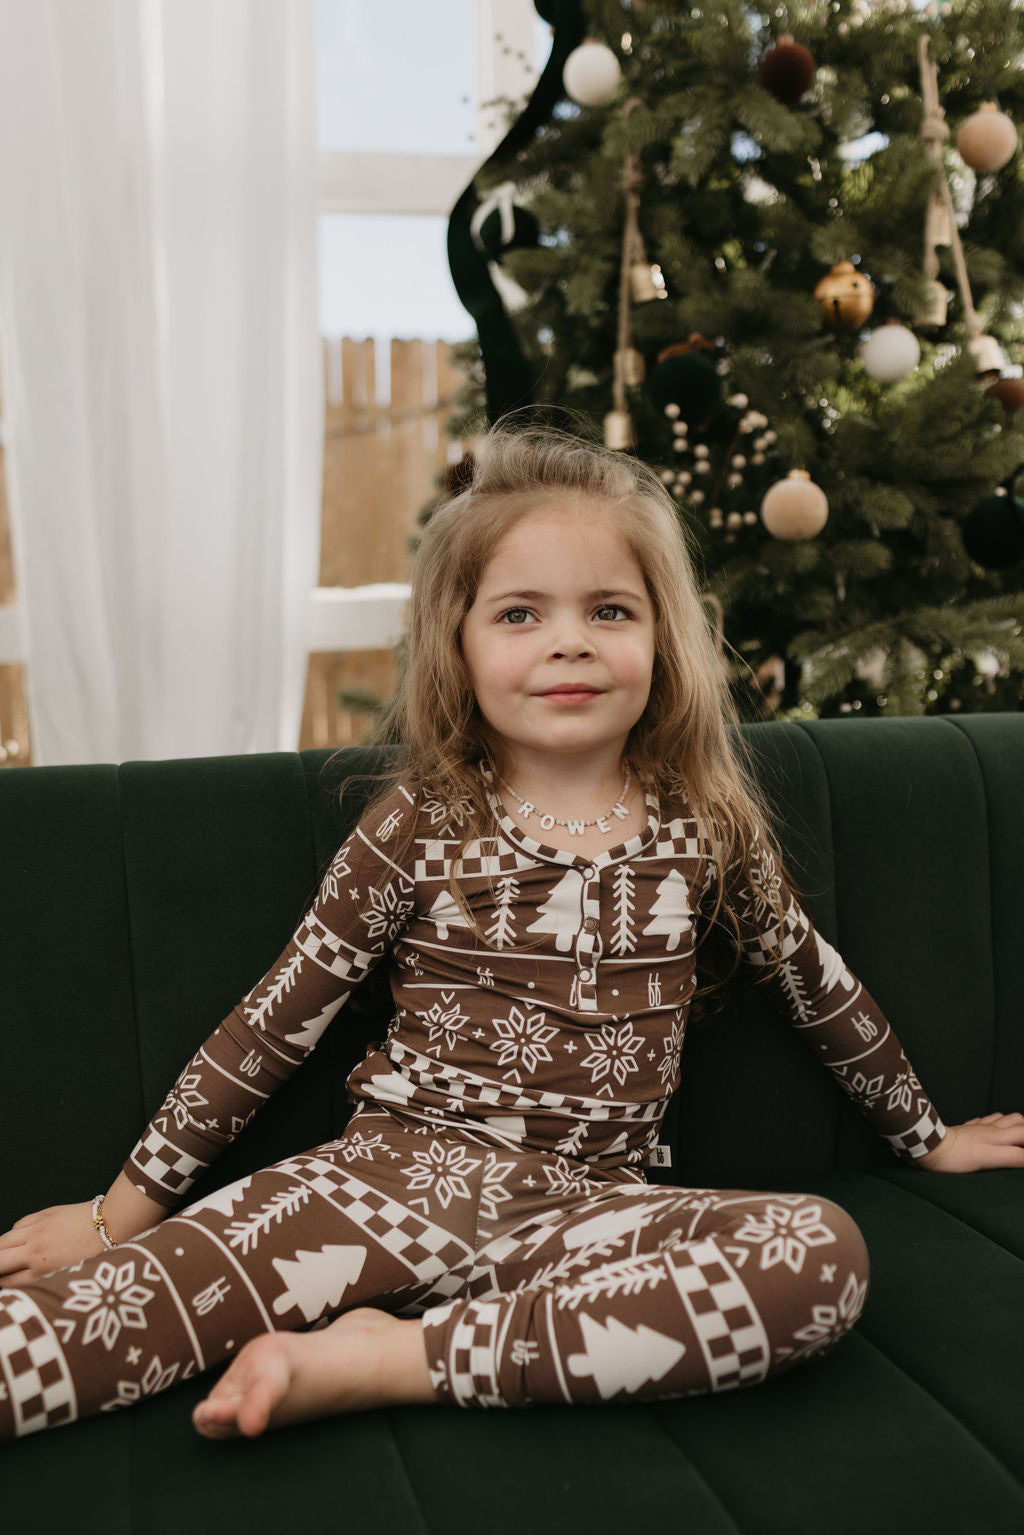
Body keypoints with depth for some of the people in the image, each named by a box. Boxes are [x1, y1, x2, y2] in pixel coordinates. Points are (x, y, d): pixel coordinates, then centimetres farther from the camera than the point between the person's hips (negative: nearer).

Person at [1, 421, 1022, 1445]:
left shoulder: (703, 826, 5)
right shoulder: (422, 824, 0)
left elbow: (817, 984, 20)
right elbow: (277, 1018, 4)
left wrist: (928, 1137, 31)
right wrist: (125, 1206, 6)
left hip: (593, 1206, 2)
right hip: (404, 1172, -1)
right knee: (149, 1291, -26)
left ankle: (397, 1358, -26)